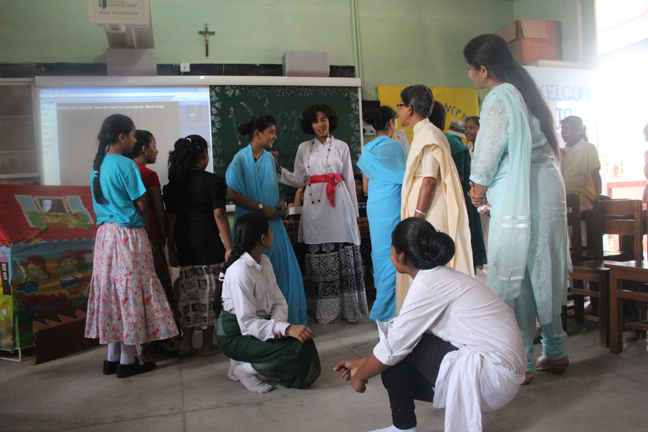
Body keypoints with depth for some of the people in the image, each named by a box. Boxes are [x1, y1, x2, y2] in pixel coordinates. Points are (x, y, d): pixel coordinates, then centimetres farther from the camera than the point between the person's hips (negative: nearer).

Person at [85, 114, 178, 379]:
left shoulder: (98, 165, 12)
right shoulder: (126, 165, -13)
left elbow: (101, 202, 15)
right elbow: (141, 204, -10)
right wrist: (146, 226, 5)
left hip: (105, 233, 8)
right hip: (128, 235, -8)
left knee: (112, 293, 12)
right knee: (131, 293, 0)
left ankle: (112, 358, 21)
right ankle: (127, 361, 7)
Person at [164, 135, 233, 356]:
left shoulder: (173, 184, 7)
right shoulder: (211, 181, -6)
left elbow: (170, 218, 6)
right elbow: (219, 216, -10)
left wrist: (171, 249, 11)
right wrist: (229, 247, -7)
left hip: (185, 247, 5)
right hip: (210, 247, -4)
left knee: (190, 293, 14)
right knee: (209, 293, 4)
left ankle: (186, 340, 15)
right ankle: (208, 345, 13)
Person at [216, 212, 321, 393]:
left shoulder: (265, 261, 3)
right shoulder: (239, 272, -24)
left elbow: (279, 302, 3)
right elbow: (247, 323, -27)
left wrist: (280, 321, -19)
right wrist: (287, 329, -35)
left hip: (259, 324, 9)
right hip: (235, 335, -9)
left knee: (304, 338, -10)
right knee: (295, 348, -23)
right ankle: (243, 369, -3)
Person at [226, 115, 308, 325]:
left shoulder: (269, 157, 10)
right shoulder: (241, 158, -9)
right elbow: (232, 194, -14)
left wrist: (280, 202, 1)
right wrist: (262, 208, -16)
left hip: (273, 222, 6)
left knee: (282, 268, 7)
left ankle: (289, 316, 20)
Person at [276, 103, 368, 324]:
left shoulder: (341, 146, 11)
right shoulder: (304, 148, 14)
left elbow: (349, 180, 10)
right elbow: (299, 180, 12)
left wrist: (354, 212, 8)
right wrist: (278, 169, 0)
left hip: (339, 206, -1)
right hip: (315, 208, 1)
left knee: (343, 254, -5)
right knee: (318, 257, -1)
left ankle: (347, 306, 5)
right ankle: (323, 309, 8)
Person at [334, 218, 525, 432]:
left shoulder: (427, 284, -18)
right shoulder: (442, 277, 10)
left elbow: (394, 344, -14)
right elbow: (400, 337, 14)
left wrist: (360, 375, 3)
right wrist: (363, 363, 18)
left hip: (494, 376, -9)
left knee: (399, 346, -8)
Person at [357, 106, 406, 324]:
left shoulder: (367, 150, 11)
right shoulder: (395, 146, -9)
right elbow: (405, 177, -3)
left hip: (374, 206, 7)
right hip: (393, 206, -7)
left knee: (380, 252, 14)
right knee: (394, 256, -2)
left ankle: (382, 302, 25)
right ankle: (386, 311, 1)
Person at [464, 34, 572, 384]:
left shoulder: (499, 100, -13)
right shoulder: (525, 92, 16)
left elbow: (487, 155, -12)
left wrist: (479, 188, 9)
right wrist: (489, 189, 18)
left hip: (518, 200, -9)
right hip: (548, 192, 9)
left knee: (513, 278, -2)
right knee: (543, 273, 16)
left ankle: (521, 362, 6)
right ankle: (555, 352, 27)